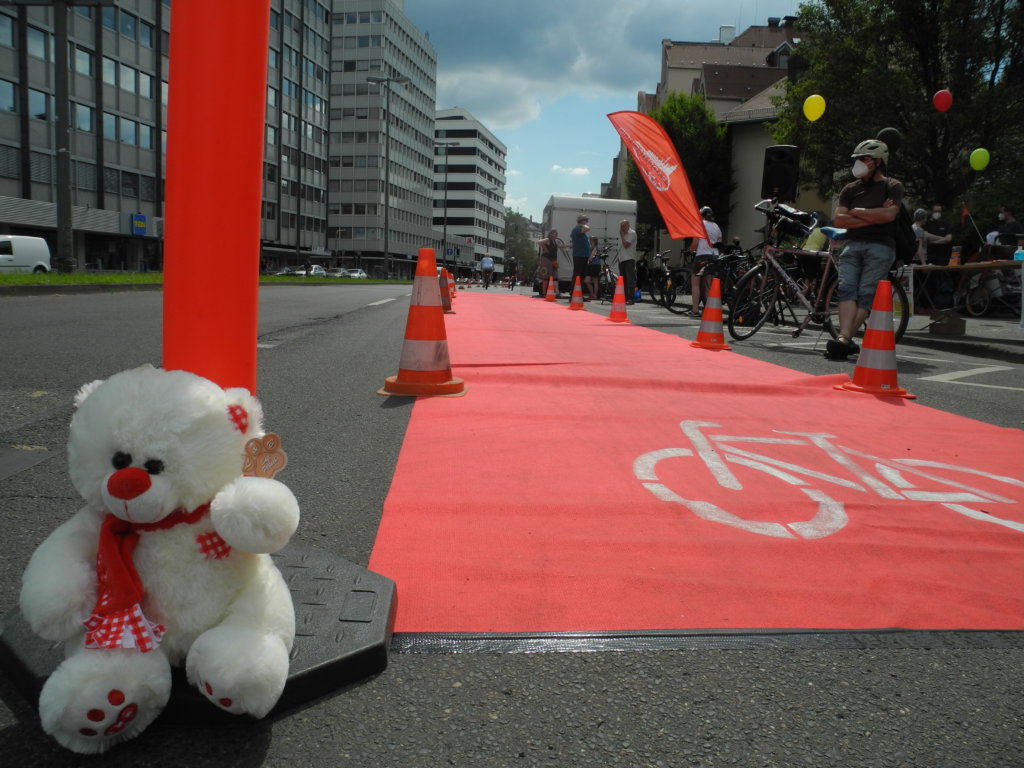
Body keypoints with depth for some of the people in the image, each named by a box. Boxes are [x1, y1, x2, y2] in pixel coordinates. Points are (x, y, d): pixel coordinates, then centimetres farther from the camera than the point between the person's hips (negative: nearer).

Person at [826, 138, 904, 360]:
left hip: (880, 246, -3)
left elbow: (888, 215, -10)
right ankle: (844, 338, -32)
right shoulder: (850, 189, 20)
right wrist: (874, 216, -2)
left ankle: (844, 339, -25)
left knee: (866, 294, -15)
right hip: (853, 244, 3)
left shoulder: (892, 187, 9)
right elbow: (839, 220, 5)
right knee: (847, 289, -18)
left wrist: (857, 212, 0)